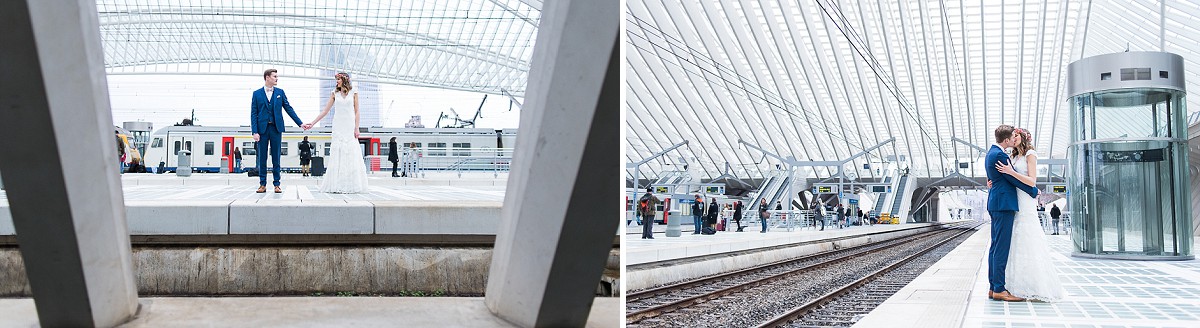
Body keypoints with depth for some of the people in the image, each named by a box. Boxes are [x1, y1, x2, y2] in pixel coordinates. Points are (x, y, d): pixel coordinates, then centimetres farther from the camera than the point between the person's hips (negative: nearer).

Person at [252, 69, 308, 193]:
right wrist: (255, 132, -8)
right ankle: (262, 184, 8)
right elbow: (254, 114, 1)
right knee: (262, 158, 3)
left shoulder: (280, 92, 8)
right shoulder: (257, 94, 4)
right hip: (262, 128, -1)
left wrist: (300, 123, 2)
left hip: (276, 128, 1)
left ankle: (276, 184, 6)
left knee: (276, 158, 3)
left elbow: (289, 109, 8)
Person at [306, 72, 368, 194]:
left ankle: (351, 185, 1)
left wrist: (356, 128, -6)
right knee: (337, 155, -4)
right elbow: (325, 111, 9)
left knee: (351, 155, -4)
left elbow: (356, 111, 3)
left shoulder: (353, 92, 5)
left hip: (350, 126, -2)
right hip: (338, 126, 2)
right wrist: (313, 123, 3)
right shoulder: (335, 93, 10)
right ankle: (337, 186, -3)